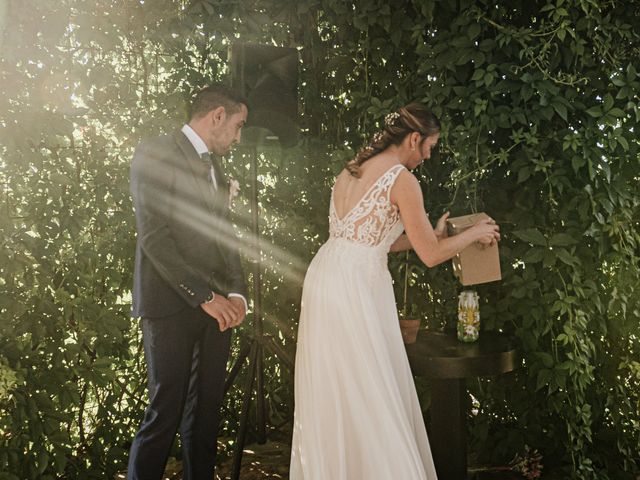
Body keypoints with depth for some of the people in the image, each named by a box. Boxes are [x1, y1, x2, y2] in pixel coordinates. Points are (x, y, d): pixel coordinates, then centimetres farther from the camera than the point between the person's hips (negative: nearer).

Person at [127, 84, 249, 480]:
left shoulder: (215, 165, 18)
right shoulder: (155, 153, -6)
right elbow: (154, 236, -14)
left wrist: (236, 293, 1)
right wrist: (204, 296, -16)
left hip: (215, 307, 7)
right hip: (172, 307, -7)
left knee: (207, 412, 10)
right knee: (166, 414, -3)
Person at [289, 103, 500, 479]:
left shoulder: (352, 170, 15)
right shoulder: (402, 179, -9)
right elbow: (431, 255, -6)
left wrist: (428, 234, 27)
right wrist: (474, 233, 10)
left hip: (324, 278, 8)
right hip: (357, 287, -8)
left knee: (329, 393, 17)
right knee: (371, 396, 2)